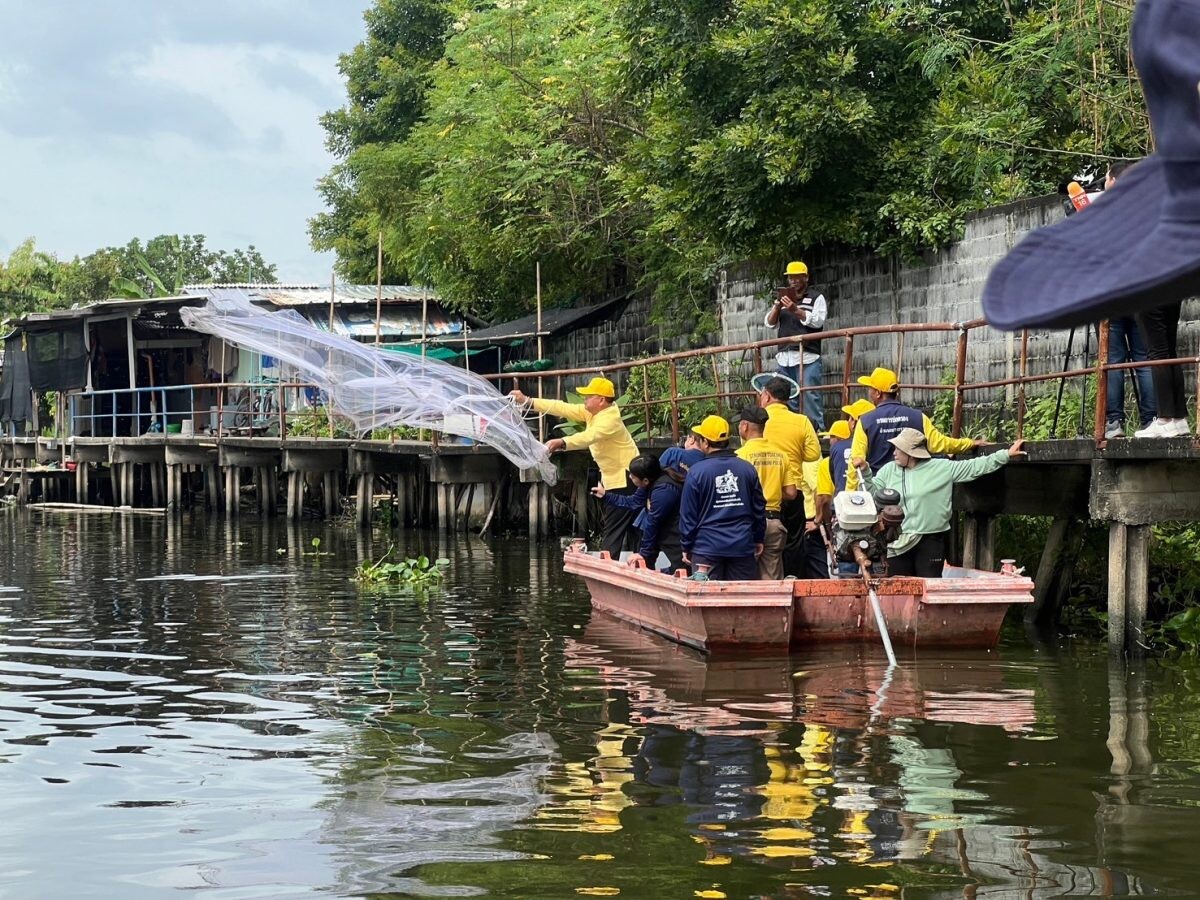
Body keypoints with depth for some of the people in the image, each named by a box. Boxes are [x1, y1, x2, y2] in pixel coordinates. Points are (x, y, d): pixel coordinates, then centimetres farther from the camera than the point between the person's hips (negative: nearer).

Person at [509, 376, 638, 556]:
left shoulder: (609, 419, -24)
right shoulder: (590, 412, 5)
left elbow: (589, 436, -41)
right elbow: (562, 408, 2)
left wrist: (562, 443, -56)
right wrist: (527, 401, -3)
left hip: (624, 479, -10)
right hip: (611, 477, 10)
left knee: (614, 531, -12)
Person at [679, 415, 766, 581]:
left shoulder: (696, 472, -7)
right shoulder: (747, 469, 3)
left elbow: (688, 515, -3)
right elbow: (759, 508, 10)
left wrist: (686, 547, 7)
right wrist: (758, 540, 20)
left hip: (707, 548, -3)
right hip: (743, 547, 3)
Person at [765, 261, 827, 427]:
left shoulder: (816, 298, 8)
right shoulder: (784, 298, 22)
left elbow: (818, 321, -7)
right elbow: (769, 323, 16)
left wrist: (795, 310, -17)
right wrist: (777, 307, -3)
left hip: (807, 357, -5)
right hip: (784, 358, 5)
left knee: (810, 398, -12)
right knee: (788, 400, 3)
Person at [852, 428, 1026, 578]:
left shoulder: (942, 468, -1)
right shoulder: (889, 470, 8)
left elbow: (975, 466, 0)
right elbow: (873, 491, 8)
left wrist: (1006, 455, -3)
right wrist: (865, 472, -8)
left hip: (931, 542, -3)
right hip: (899, 543, 3)